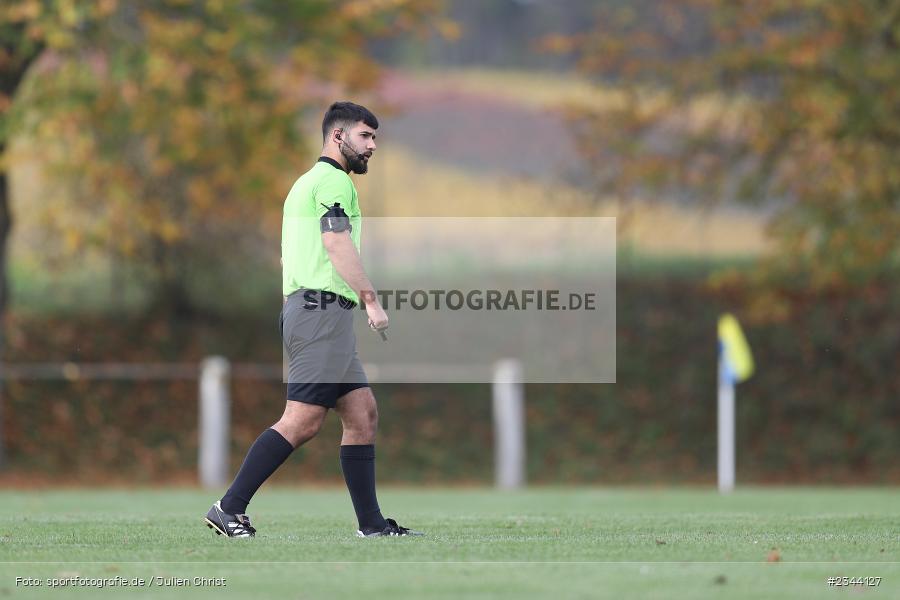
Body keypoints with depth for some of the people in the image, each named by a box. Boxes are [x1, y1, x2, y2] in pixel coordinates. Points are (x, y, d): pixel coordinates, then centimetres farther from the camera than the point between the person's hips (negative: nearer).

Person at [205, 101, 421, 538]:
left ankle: (371, 523, 6)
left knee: (363, 413, 8)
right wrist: (371, 300, -23)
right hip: (322, 310, -11)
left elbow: (287, 258, 29)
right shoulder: (334, 181, -7)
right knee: (302, 421, -14)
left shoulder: (306, 183, 25)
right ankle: (229, 508, -15)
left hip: (305, 308, 11)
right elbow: (337, 242, -20)